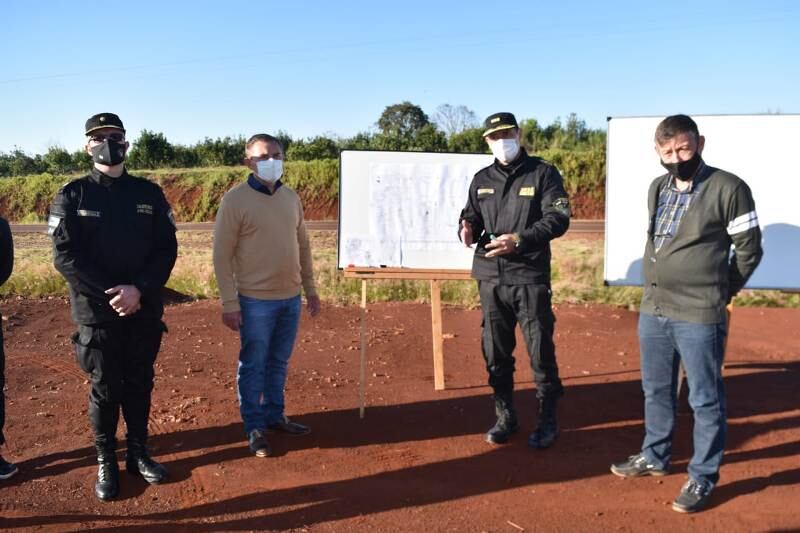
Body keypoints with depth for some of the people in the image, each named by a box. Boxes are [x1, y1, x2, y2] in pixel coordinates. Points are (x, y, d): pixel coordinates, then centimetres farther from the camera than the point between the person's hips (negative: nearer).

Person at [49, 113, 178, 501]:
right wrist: (111, 293, -16)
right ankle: (106, 462, 21)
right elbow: (65, 256, -8)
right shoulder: (73, 195, -1)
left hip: (145, 309, 2)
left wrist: (138, 290, -14)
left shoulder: (149, 193, 4)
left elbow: (166, 250, 0)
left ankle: (138, 453, 27)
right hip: (96, 310, -2)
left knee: (139, 383, 11)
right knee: (105, 388, 6)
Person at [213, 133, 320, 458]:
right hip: (256, 300, -5)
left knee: (279, 363, 17)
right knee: (253, 366, 7)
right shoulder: (235, 200, -9)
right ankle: (255, 428, 19)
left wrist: (310, 289, 13)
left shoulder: (291, 198, 7)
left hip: (291, 298, 5)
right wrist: (229, 302, -13)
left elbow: (303, 247, 14)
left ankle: (275, 416, 32)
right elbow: (222, 254, -10)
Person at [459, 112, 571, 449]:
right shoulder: (482, 179, 13)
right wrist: (467, 229, -8)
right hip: (490, 277, 4)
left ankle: (548, 419, 15)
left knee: (540, 351, 0)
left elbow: (558, 218, -8)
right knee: (495, 352, 9)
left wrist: (520, 239, -21)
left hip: (530, 277, -4)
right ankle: (505, 416, 24)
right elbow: (471, 215, 16)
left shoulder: (542, 173, 0)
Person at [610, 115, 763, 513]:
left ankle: (703, 477, 18)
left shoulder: (728, 189, -10)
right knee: (656, 391, 18)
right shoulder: (657, 189, 10)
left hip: (699, 316, -6)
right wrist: (661, 285, 16)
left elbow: (749, 249, -5)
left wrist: (717, 292, 3)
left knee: (704, 400, 5)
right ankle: (654, 457, 35)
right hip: (652, 309, 7)